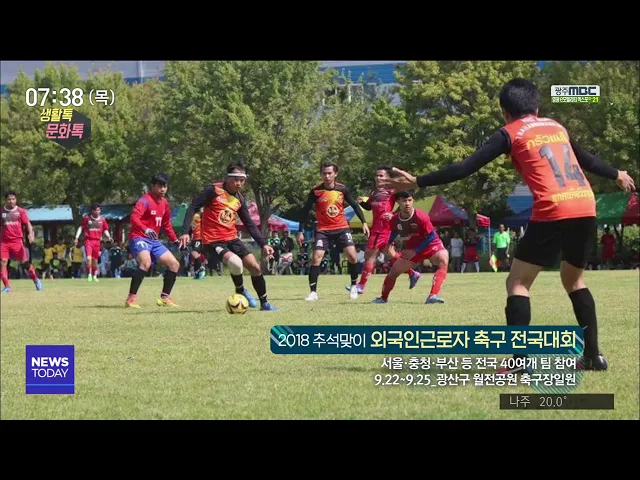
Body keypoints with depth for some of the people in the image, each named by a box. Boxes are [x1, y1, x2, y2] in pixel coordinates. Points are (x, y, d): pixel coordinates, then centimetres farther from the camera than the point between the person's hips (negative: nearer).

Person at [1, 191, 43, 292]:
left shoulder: (21, 211, 3)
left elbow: (27, 223, -2)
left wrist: (31, 233, -19)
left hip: (17, 241, -2)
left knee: (25, 262, -2)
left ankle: (36, 279, 18)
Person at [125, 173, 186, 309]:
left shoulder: (164, 203, 12)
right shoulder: (145, 200, -13)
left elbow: (166, 225, 25)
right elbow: (134, 218, -30)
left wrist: (176, 240, 20)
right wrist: (146, 230, -46)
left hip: (154, 241, 9)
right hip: (139, 238, -9)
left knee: (174, 264, 6)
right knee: (146, 263, -34)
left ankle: (165, 298, 17)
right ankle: (131, 299, -29)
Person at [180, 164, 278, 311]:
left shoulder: (239, 199, 8)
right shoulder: (214, 190, -11)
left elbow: (250, 224, 13)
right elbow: (193, 207, -11)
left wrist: (263, 244, 5)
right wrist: (185, 232, -21)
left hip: (231, 238, 7)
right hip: (213, 240, -7)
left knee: (255, 267, 0)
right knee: (236, 263, -30)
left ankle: (264, 303, 16)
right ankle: (241, 291, 1)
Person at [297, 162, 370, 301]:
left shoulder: (342, 189, -2)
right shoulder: (316, 191, -8)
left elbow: (355, 205, 9)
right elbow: (305, 210, -2)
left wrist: (364, 222, 4)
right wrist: (301, 231, -5)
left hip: (342, 228, 1)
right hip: (323, 230, -1)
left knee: (352, 256, -10)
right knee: (316, 258, -13)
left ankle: (354, 286, 11)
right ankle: (313, 292, -4)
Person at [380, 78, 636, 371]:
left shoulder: (510, 134, 7)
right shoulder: (556, 127, 23)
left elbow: (466, 168, 0)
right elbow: (586, 159, 38)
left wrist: (418, 182, 2)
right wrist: (616, 175, 56)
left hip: (552, 213, -6)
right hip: (586, 208, 6)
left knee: (517, 283, 2)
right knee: (574, 280, 25)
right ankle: (593, 356, 21)